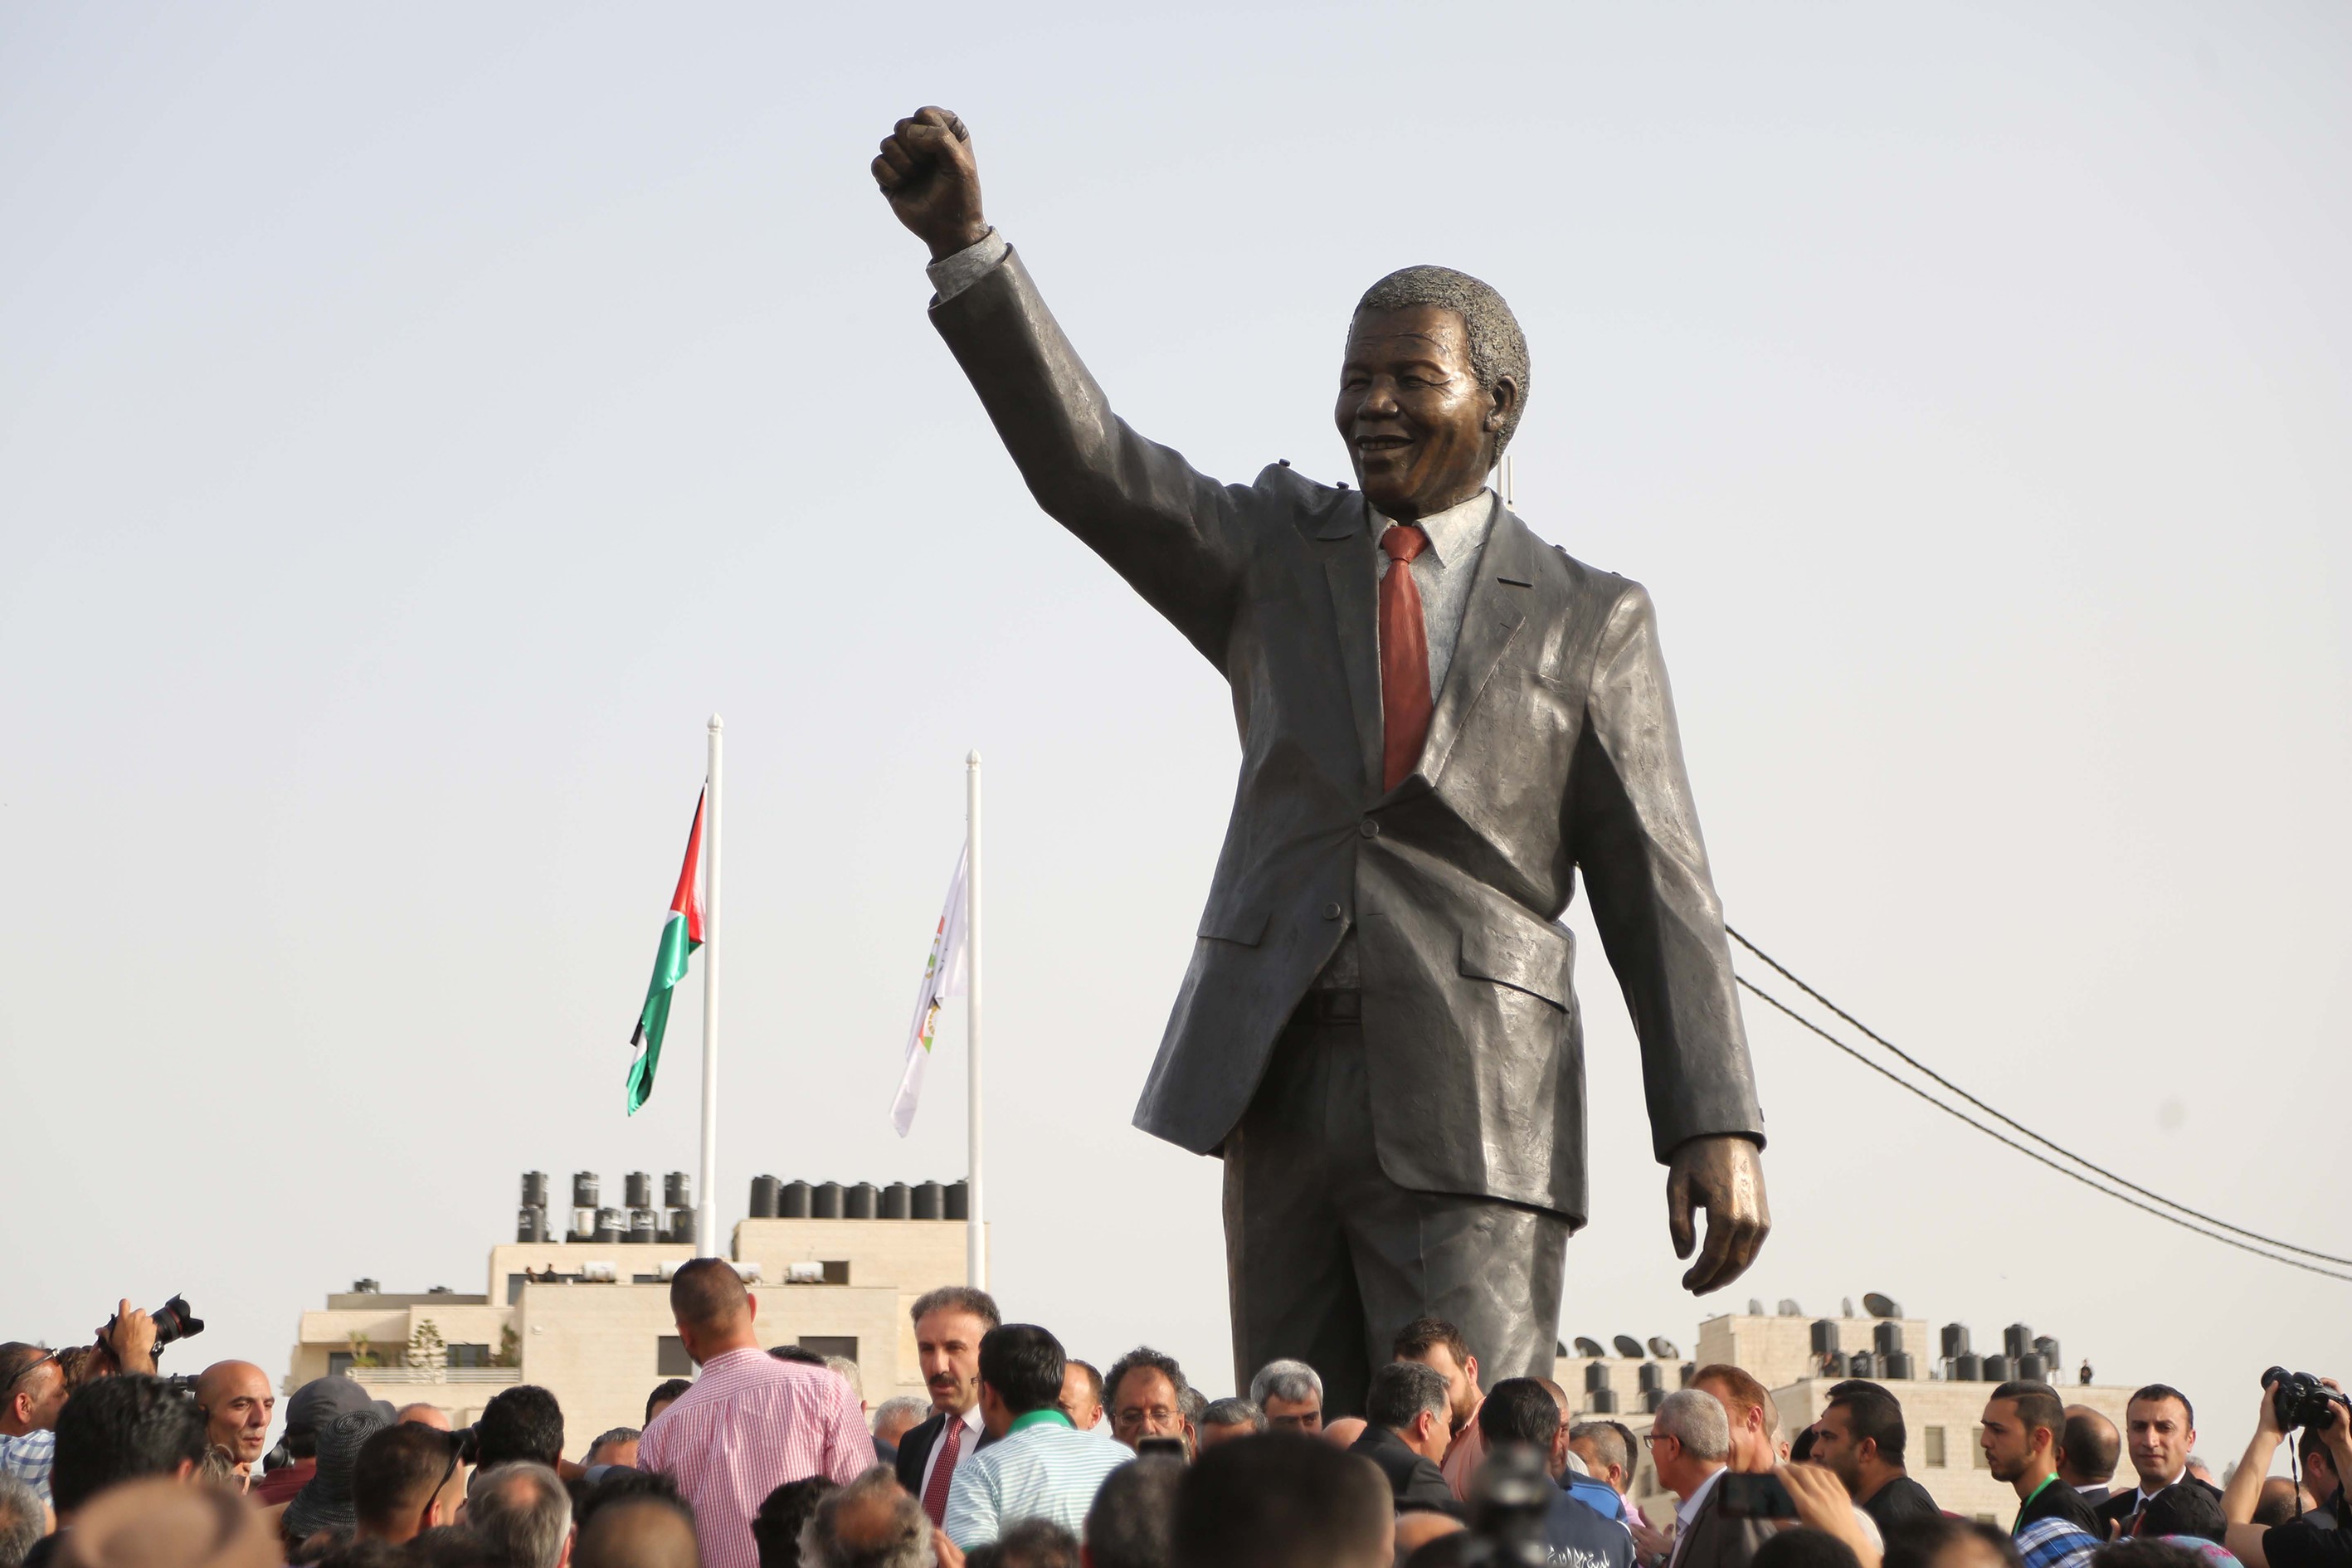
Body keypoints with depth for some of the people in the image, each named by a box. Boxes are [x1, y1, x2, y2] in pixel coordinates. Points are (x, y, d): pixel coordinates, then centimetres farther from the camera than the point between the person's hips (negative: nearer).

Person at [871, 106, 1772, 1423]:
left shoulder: (1589, 620, 6)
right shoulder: (1275, 551, 13)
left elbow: (1659, 887, 2)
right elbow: (1085, 462, -2)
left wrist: (1717, 1127, -7)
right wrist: (967, 244, -15)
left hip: (1474, 1113, -3)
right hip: (1282, 1081, 3)